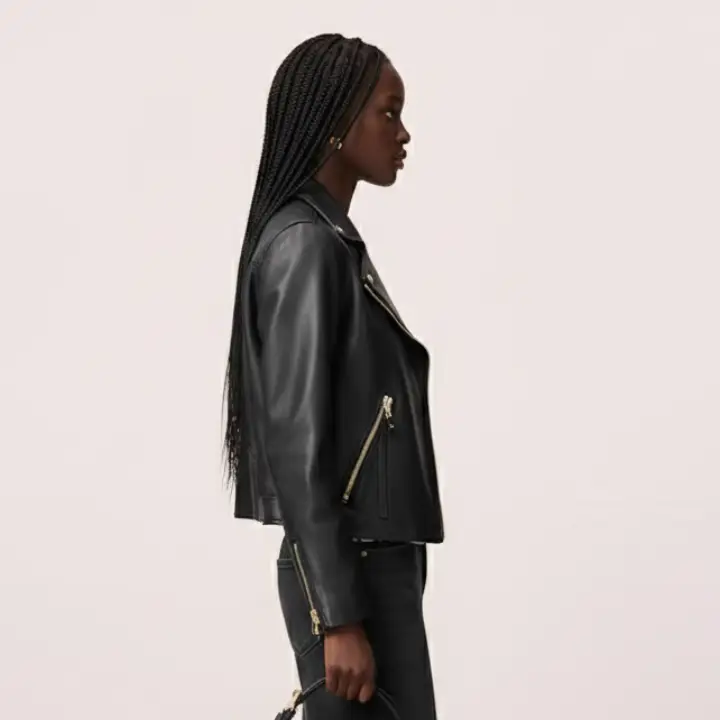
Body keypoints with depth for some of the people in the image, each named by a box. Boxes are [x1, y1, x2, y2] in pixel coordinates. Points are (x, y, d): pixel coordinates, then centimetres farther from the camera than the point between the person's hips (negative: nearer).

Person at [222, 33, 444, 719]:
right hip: (345, 569, -9)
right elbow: (297, 445, -19)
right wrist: (338, 617, -20)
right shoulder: (304, 245, -14)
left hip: (372, 559, 9)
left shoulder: (332, 240, 14)